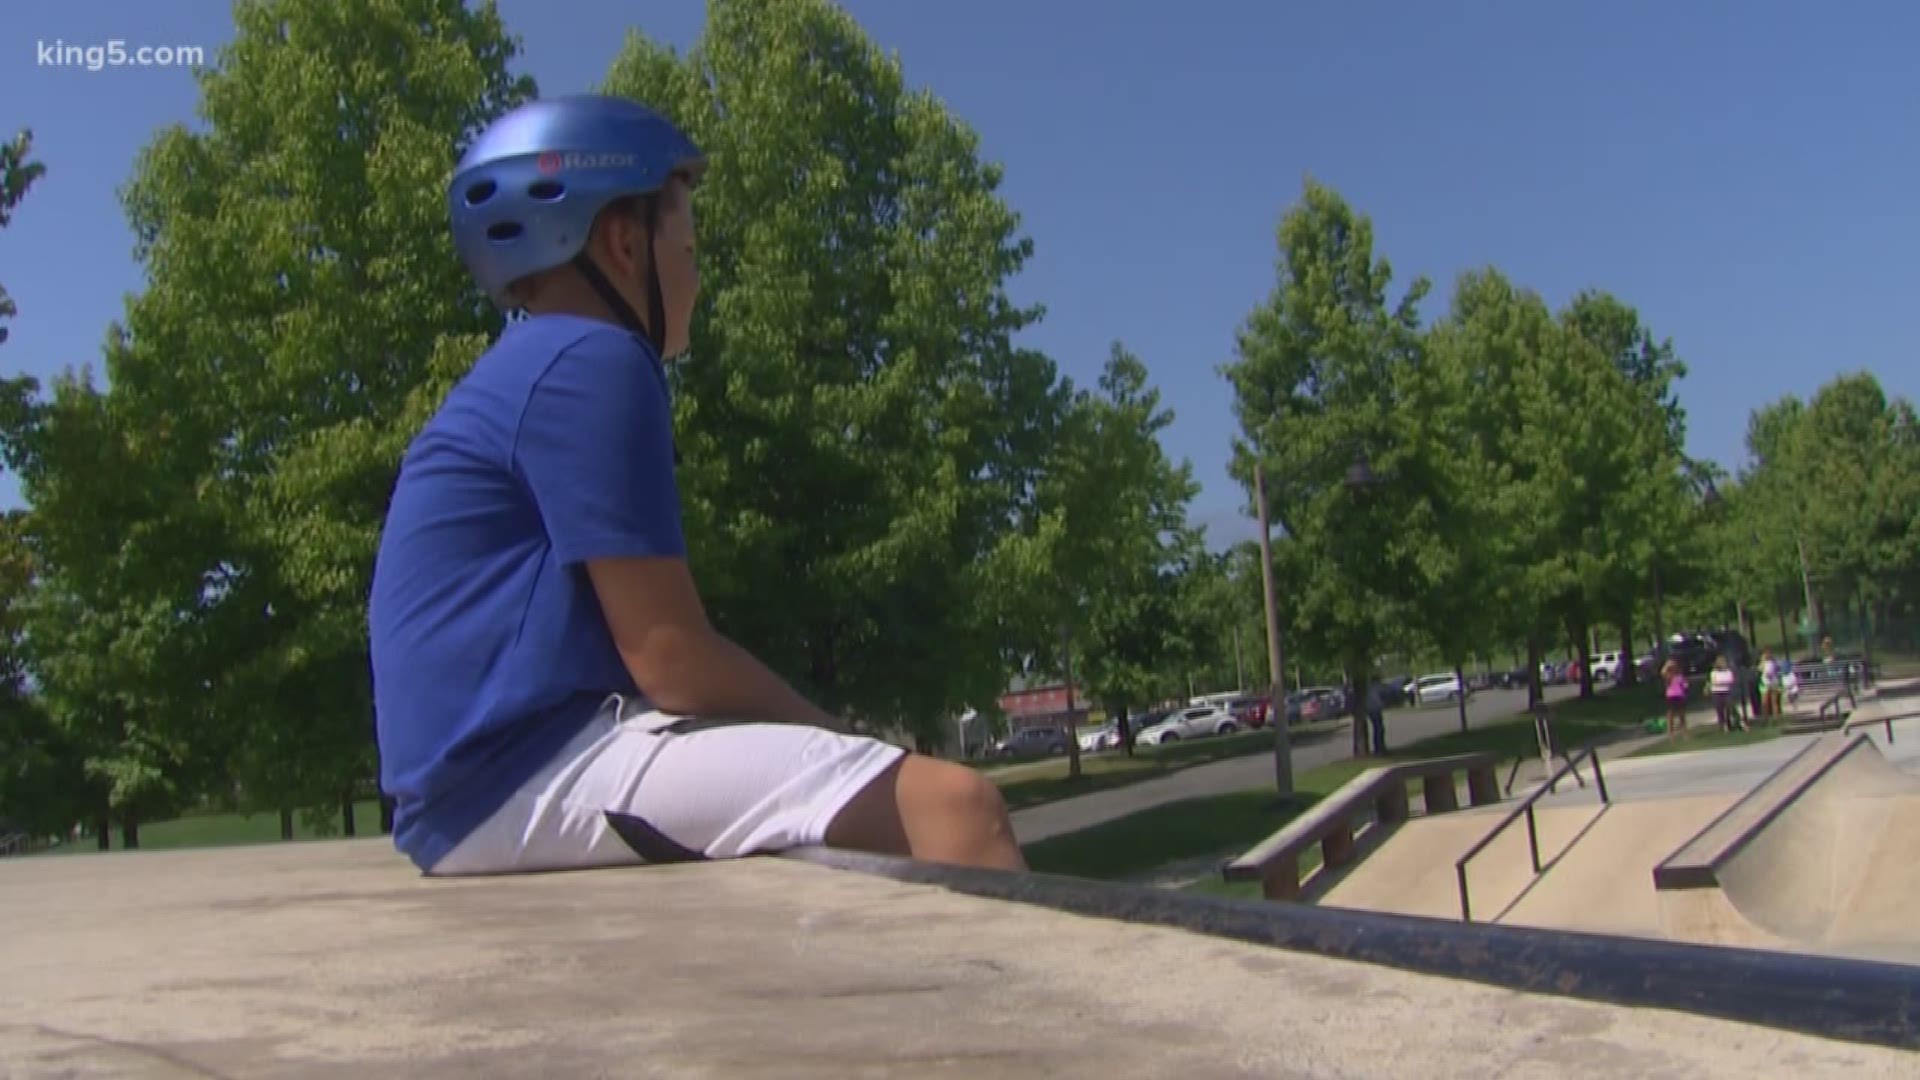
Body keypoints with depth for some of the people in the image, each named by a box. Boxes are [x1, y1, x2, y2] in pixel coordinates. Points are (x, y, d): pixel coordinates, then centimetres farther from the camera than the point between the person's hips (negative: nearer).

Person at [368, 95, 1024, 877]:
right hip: (528, 771, -11)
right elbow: (670, 657, -15)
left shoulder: (528, 374, 22)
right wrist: (843, 739, 0)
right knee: (950, 802, -18)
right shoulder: (593, 362, -9)